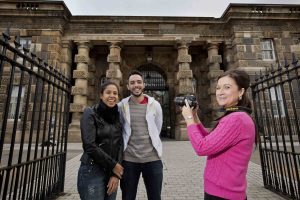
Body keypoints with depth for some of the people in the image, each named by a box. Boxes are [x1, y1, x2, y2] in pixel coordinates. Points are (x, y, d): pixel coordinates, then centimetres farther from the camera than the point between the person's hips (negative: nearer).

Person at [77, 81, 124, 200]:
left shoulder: (117, 116, 6)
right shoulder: (90, 114, -8)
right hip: (92, 171, -4)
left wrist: (116, 174, -7)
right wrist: (113, 164, -11)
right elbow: (89, 145, -16)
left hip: (112, 172, 5)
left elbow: (120, 145, 2)